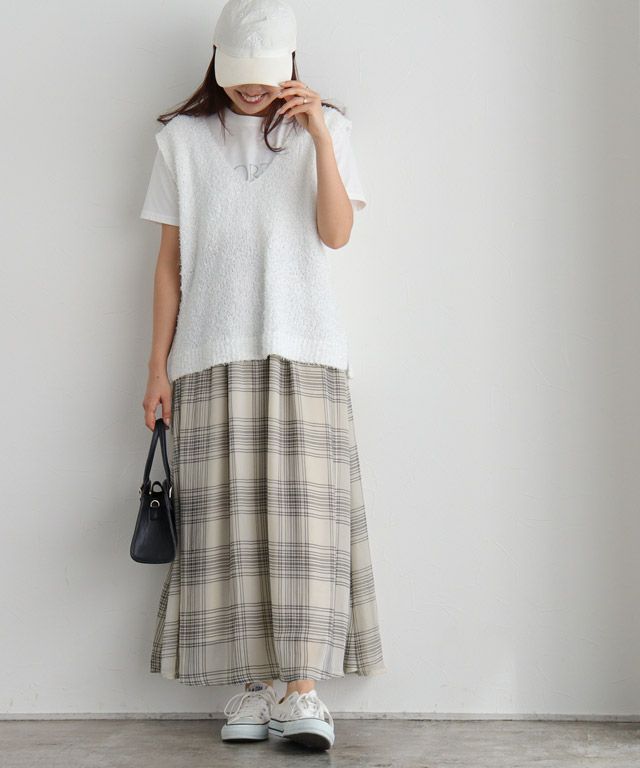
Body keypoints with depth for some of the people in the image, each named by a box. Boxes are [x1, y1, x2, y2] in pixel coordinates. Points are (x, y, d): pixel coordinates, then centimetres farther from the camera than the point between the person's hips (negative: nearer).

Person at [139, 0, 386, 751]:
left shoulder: (324, 128, 10)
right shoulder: (183, 138, 10)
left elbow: (336, 233, -3)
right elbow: (170, 259, 9)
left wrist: (319, 136, -11)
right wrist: (158, 365, 4)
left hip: (304, 353, 0)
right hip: (211, 358, 1)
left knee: (305, 512, -9)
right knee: (229, 518, -4)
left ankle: (305, 689, -6)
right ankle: (256, 686, 3)